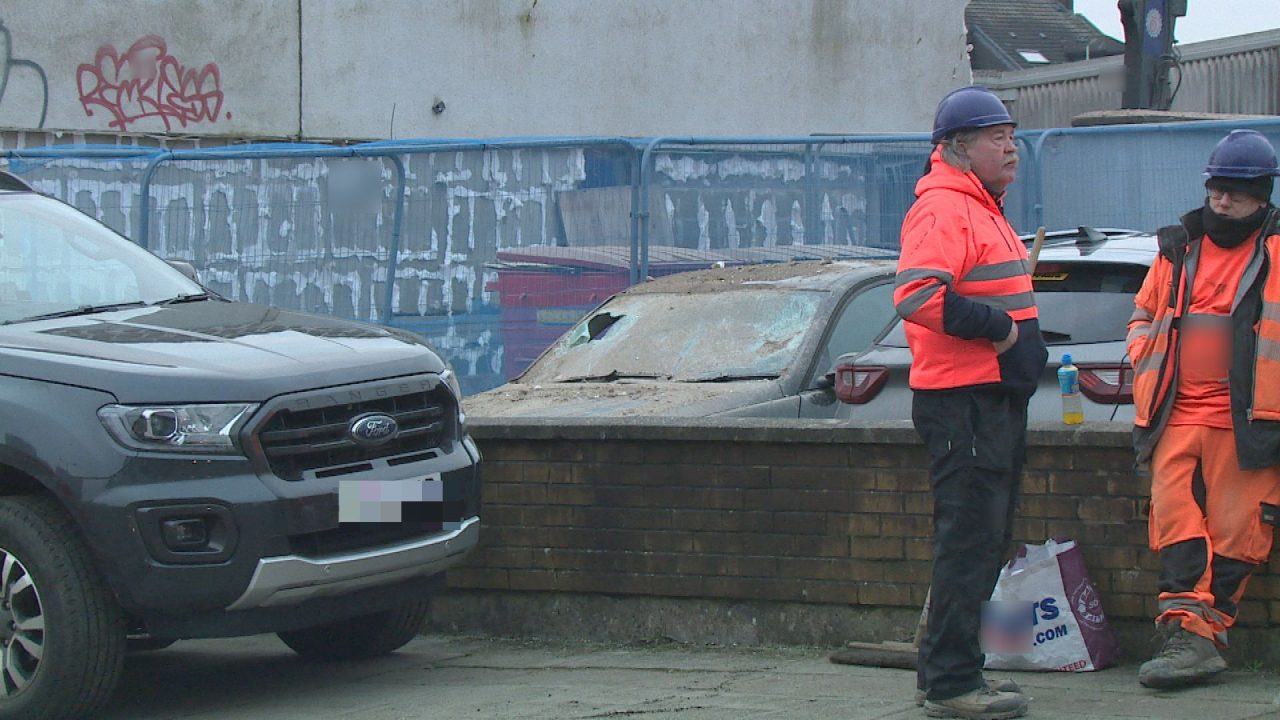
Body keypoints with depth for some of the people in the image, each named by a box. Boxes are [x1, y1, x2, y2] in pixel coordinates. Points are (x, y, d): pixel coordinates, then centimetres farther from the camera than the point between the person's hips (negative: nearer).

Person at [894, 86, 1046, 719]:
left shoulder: (984, 209, 22)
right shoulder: (943, 209, -13)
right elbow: (918, 296, -27)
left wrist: (1021, 344, 19)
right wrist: (997, 327, -21)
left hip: (997, 399, 11)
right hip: (965, 400, -11)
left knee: (984, 541, 14)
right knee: (969, 541, -10)